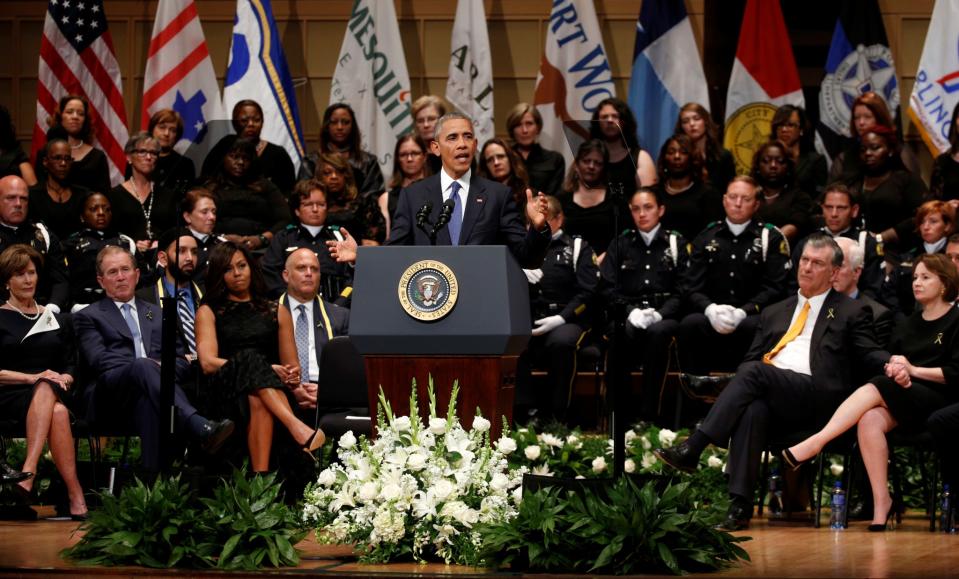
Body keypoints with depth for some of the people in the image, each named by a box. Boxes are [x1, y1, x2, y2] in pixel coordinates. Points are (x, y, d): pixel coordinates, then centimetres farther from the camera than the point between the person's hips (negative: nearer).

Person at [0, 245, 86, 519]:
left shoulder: (57, 321, 23)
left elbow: (70, 367, 17)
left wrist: (63, 379, -7)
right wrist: (33, 378, -14)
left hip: (55, 392, 3)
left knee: (47, 390, -39)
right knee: (57, 412, -38)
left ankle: (29, 472, -52)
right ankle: (75, 496, -48)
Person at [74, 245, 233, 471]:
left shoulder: (157, 315, 32)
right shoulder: (88, 317, 21)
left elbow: (180, 359, 21)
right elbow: (99, 360, 3)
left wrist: (163, 370, -3)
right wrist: (142, 366, -11)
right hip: (111, 395, -3)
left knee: (147, 402, -38)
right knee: (142, 366, -38)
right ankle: (200, 428, -59)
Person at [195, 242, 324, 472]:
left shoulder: (277, 312, 24)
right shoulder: (208, 312, 17)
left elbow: (292, 367, 18)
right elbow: (208, 363, -1)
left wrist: (292, 377, -10)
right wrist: (265, 370, -14)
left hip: (274, 392, 2)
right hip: (227, 392, -2)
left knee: (257, 400, -38)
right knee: (250, 357, -37)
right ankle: (298, 429, -57)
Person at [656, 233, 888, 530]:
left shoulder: (851, 312, 19)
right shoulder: (774, 313, 31)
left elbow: (870, 354, 7)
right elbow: (749, 359, 25)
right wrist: (741, 384, 1)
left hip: (816, 397, -3)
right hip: (768, 395, 3)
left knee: (754, 372, -31)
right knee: (753, 409, -36)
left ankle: (691, 448, -36)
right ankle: (740, 506, -44)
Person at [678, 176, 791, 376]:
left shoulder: (771, 238, 8)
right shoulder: (706, 237, 15)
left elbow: (774, 289, -1)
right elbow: (691, 289, 8)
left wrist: (742, 312, -17)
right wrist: (710, 309, -14)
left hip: (751, 316, -2)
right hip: (712, 317, 2)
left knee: (755, 327, -36)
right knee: (690, 324, -31)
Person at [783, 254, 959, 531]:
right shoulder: (908, 325, 26)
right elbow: (887, 361, 18)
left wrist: (913, 370, -8)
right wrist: (894, 370, -6)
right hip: (903, 396, 5)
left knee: (876, 389, -32)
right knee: (870, 419, -30)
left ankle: (814, 443, -39)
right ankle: (881, 505, -32)